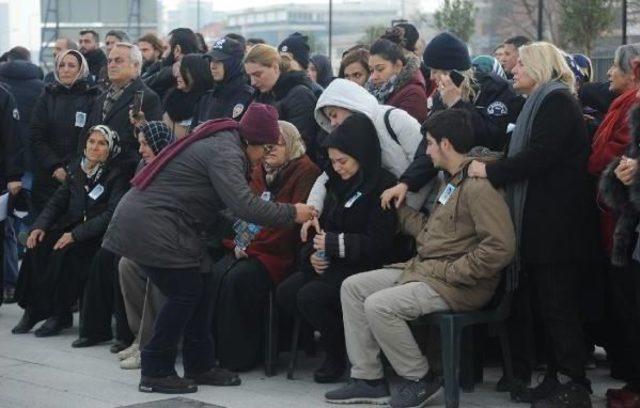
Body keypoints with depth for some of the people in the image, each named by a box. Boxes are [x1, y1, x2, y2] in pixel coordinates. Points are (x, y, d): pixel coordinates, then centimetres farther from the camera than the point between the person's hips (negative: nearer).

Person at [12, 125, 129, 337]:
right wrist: (40, 225, -8)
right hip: (71, 226, 5)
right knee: (37, 247, -21)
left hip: (98, 235, -5)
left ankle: (58, 314, -18)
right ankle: (33, 309, -13)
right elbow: (58, 200, 11)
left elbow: (111, 215, -17)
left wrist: (76, 234, -24)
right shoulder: (76, 168, 11)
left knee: (64, 253, -31)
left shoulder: (117, 175, -7)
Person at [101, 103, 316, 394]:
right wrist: (291, 213, -19)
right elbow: (243, 205, -27)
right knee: (185, 293, -5)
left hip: (142, 218, 10)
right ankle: (155, 373, 3)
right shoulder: (225, 152, -18)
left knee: (200, 288, 10)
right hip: (151, 225, -10)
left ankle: (199, 366, 17)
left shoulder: (220, 141, 14)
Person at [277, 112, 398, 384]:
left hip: (364, 268, -8)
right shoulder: (339, 183, 13)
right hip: (333, 264, 8)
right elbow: (324, 225, 15)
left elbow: (378, 244, -17)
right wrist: (313, 254, -5)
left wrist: (335, 243, -19)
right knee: (285, 293, -13)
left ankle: (339, 357, -4)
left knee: (310, 297, -27)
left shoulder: (382, 187, -13)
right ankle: (334, 339, 4)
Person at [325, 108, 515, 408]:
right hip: (422, 268, 11)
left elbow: (500, 247, -26)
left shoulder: (478, 187, -18)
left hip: (459, 285, -11)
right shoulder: (452, 181, 17)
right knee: (352, 287, 5)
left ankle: (419, 380, -4)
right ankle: (367, 380, 5)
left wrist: (452, 272, -20)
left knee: (379, 305, -25)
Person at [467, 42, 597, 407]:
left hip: (557, 223, -10)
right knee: (547, 304, 10)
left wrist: (491, 170, -15)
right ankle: (554, 378, 14)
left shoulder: (556, 101, -10)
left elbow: (539, 156, -20)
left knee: (559, 305, -7)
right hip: (544, 222, 10)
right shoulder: (543, 102, 21)